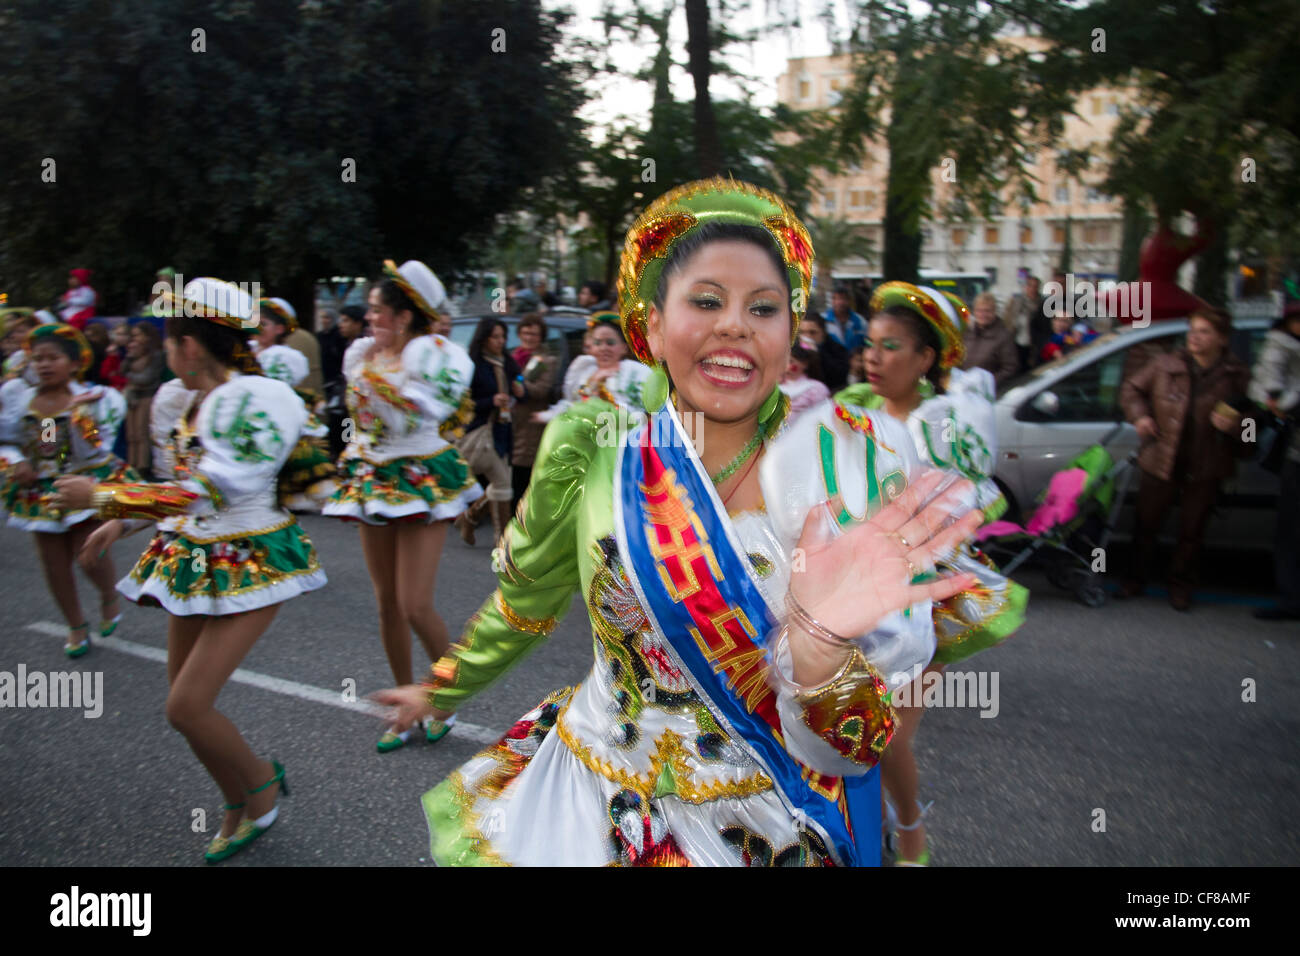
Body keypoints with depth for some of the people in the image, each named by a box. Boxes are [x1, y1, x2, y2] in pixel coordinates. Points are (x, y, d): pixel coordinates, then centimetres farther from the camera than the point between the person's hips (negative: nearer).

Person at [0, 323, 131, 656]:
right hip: (39, 492, 4)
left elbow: (94, 452, -16)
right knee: (53, 563, 9)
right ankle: (76, 625, 29)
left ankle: (109, 596, 25)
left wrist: (78, 414, -27)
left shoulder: (95, 400, -10)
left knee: (90, 555, -11)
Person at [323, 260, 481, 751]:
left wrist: (375, 374, -19)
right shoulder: (362, 353, 9)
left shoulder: (429, 352, -12)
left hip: (420, 479, -7)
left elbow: (413, 419, -21)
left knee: (416, 605, -12)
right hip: (372, 480, 7)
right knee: (387, 603, 10)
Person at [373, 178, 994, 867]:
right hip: (590, 809, 2)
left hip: (767, 831, -1)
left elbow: (840, 752, -18)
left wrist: (818, 639, -38)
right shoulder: (594, 450, -13)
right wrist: (442, 689, 19)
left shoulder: (850, 463, -17)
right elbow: (526, 597, 6)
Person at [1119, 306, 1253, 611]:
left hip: (1204, 468, -1)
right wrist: (1139, 416, -4)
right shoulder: (1165, 365, -2)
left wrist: (1234, 425, -19)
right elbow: (1131, 389, 12)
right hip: (1161, 460, 1)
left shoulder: (1237, 376, -3)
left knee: (1191, 531, 10)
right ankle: (1137, 576, 31)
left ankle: (1181, 584, 28)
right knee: (1146, 524, 11)